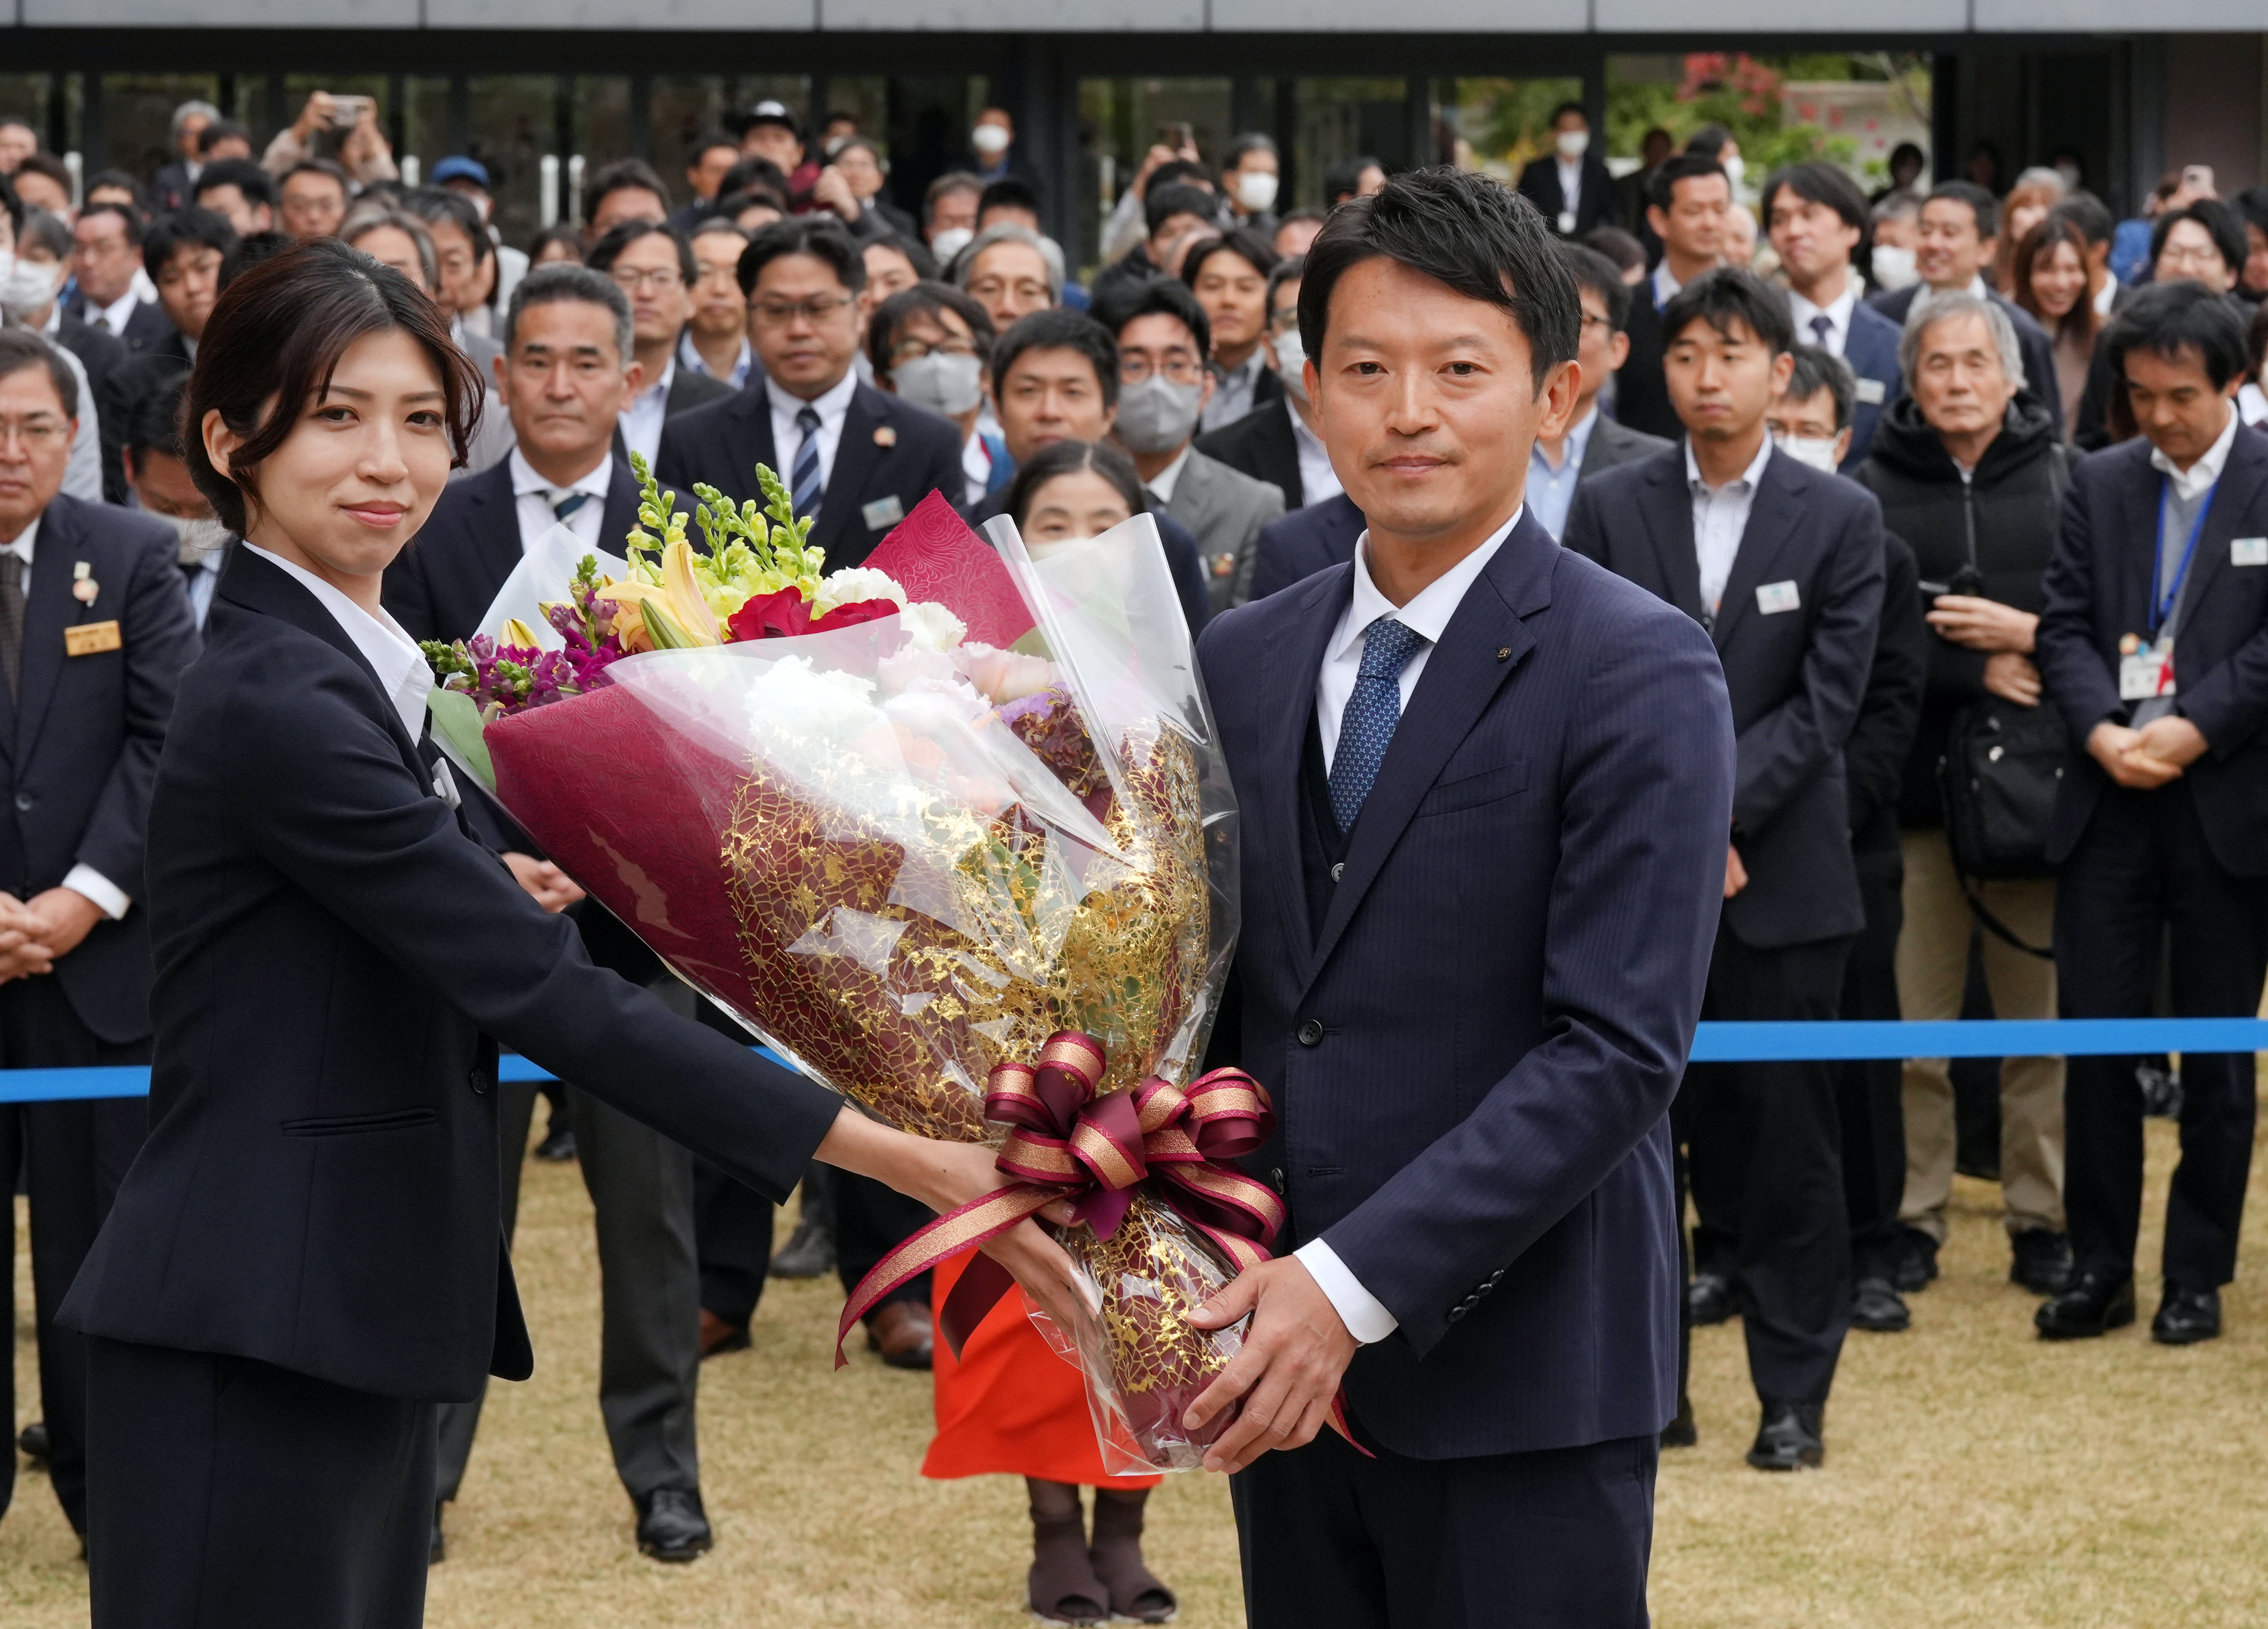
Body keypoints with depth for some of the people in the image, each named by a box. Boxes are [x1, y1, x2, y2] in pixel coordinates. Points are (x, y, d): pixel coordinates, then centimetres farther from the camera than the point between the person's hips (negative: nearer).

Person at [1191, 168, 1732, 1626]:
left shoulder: (1640, 674, -9)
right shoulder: (1246, 660, 11)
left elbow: (1619, 1051, -16)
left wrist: (1354, 1283, -20)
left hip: (1519, 1381, -5)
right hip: (1285, 1363, 6)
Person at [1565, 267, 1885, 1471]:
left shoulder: (1841, 519, 2)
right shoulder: (1609, 510, 5)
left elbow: (1827, 700, -3)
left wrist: (1719, 813, -13)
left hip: (1781, 869, -1)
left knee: (1790, 1129, 2)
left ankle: (1794, 1392, 9)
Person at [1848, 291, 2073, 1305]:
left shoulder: (2065, 480, 7)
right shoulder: (1877, 489, 5)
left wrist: (2030, 636, -13)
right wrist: (1978, 671, -11)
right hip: (1916, 782, 0)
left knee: (2040, 1017, 4)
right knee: (1916, 1016, 1)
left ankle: (2041, 1216, 12)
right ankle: (1912, 1215, 10)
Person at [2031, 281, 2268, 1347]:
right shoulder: (2099, 485, 10)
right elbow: (2066, 625, 5)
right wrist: (2103, 731, -12)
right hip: (2110, 798, 3)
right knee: (2094, 1041, 2)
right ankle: (2098, 1268, 11)